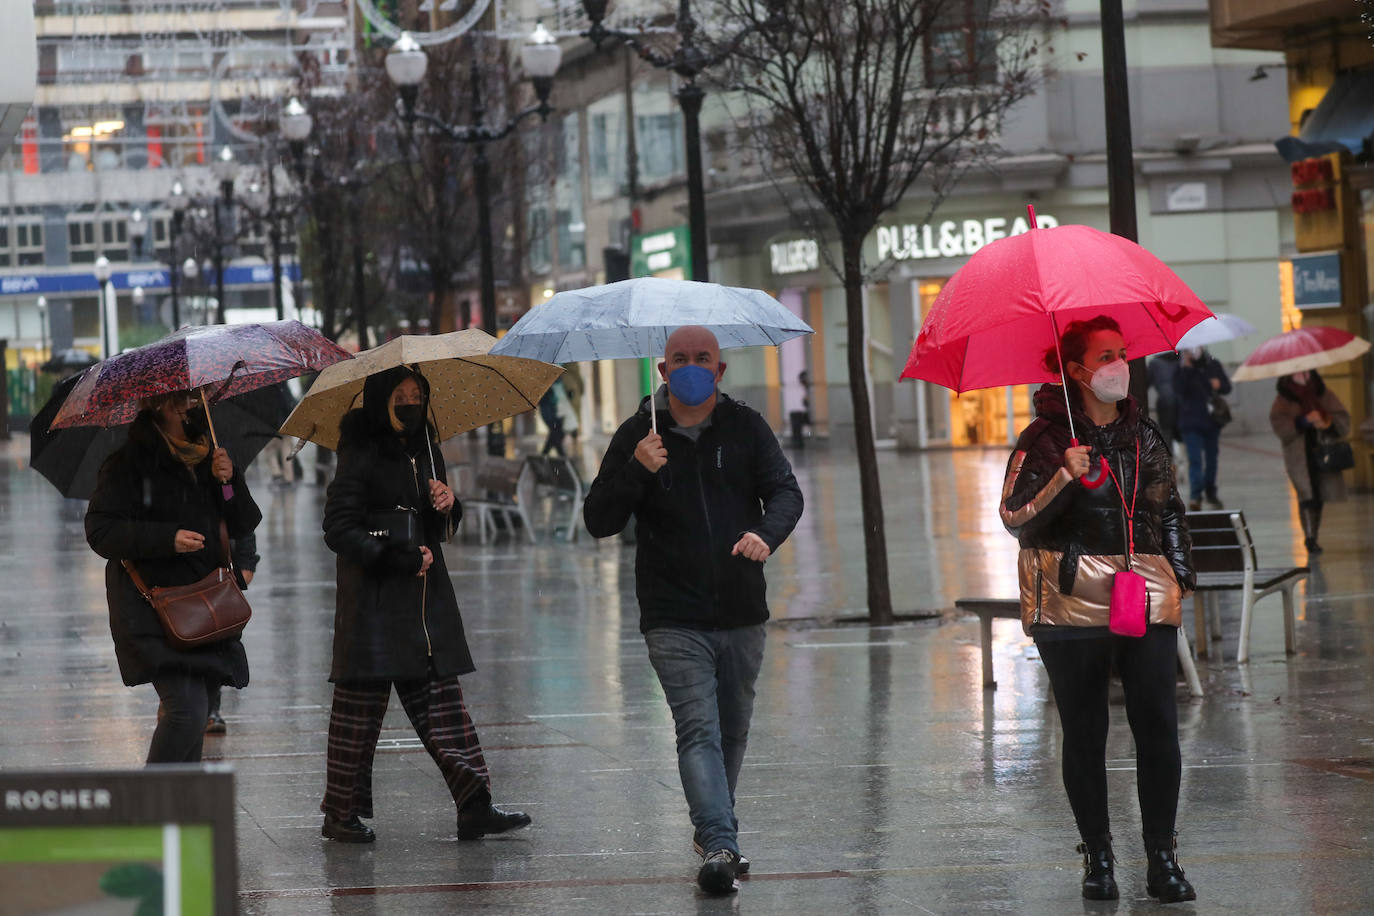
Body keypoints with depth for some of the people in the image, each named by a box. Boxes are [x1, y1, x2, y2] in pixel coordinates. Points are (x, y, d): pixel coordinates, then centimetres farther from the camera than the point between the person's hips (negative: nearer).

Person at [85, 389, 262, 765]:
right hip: (152, 604, -7)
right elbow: (101, 532, -11)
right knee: (188, 709, -20)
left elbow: (245, 525, 15)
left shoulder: (206, 456, 15)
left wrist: (229, 482, -4)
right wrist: (168, 539, -21)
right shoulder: (127, 462, -5)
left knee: (195, 718, 8)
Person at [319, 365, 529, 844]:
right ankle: (341, 813, 9)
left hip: (426, 597, 7)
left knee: (442, 698, 3)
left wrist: (447, 504, -3)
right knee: (361, 703, -1)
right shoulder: (362, 456, -9)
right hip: (373, 597, -7)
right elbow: (338, 529, -14)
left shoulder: (425, 450, 12)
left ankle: (474, 806, 0)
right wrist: (397, 558, -17)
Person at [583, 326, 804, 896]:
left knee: (733, 731, 14)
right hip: (674, 619, -3)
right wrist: (635, 472, -20)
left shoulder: (744, 428, 6)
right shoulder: (637, 437, 1)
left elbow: (786, 491, -3)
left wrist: (767, 534, -26)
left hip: (742, 614, 3)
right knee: (699, 729, -16)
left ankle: (712, 831, 33)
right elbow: (598, 523, -2)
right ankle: (719, 846, -25)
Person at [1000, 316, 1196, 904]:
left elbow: (1171, 510, 22)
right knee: (1085, 737, 3)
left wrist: (1179, 576, 13)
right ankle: (1097, 858, 13)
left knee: (1158, 730, -4)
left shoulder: (1146, 437, 14)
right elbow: (1015, 518, -8)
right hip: (1072, 607, -3)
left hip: (1148, 606, 3)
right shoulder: (1045, 440, -1)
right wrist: (1064, 478, -20)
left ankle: (1162, 857, 3)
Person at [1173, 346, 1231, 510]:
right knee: (1195, 459, -15)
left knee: (1211, 457, 15)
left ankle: (1210, 493, 30)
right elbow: (1179, 390, -21)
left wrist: (1219, 385, -12)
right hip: (1191, 421, -4)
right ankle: (1195, 495, -21)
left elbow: (1227, 387, 11)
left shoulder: (1213, 364, 6)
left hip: (1212, 421, 4)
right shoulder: (1180, 368, -5)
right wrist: (1186, 368, -25)